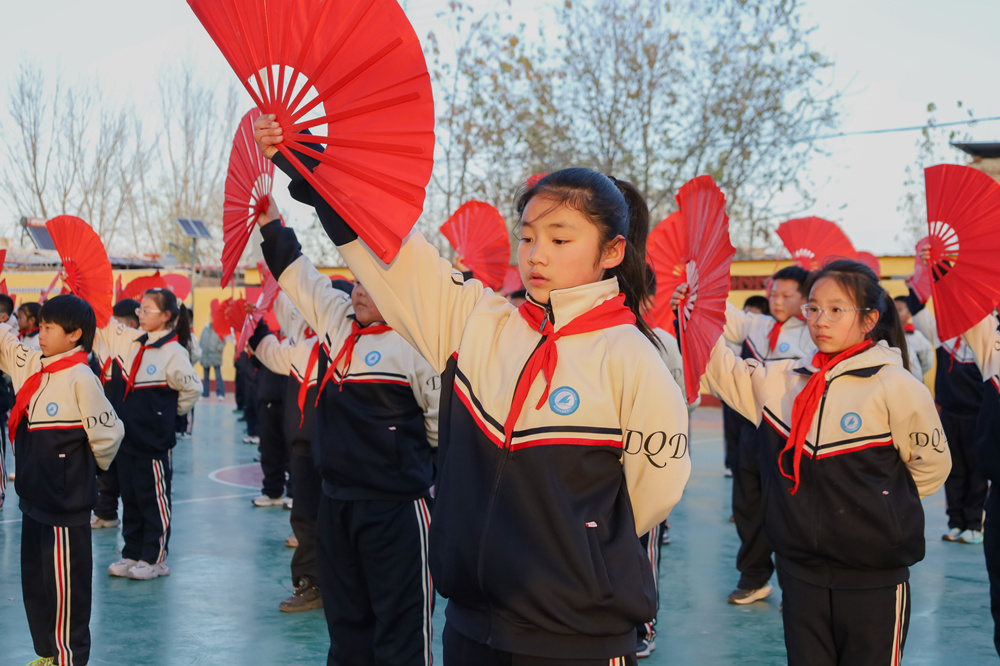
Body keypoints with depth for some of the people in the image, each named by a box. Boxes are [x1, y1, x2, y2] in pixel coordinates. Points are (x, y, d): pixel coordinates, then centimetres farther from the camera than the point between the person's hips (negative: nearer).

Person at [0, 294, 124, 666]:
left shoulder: (81, 378, -16)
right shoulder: (30, 367, 5)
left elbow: (107, 434, -14)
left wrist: (92, 466, 2)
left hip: (65, 503, -8)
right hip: (33, 498, 8)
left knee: (67, 586, 2)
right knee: (34, 581, 18)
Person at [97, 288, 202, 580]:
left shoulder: (173, 352, -14)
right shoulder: (131, 340, 4)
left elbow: (192, 387, -10)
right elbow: (102, 325, 8)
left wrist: (172, 412, 0)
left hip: (154, 439, -7)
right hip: (128, 435, 7)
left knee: (154, 499, 4)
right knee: (130, 497, 15)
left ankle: (155, 559, 14)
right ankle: (132, 554, 26)